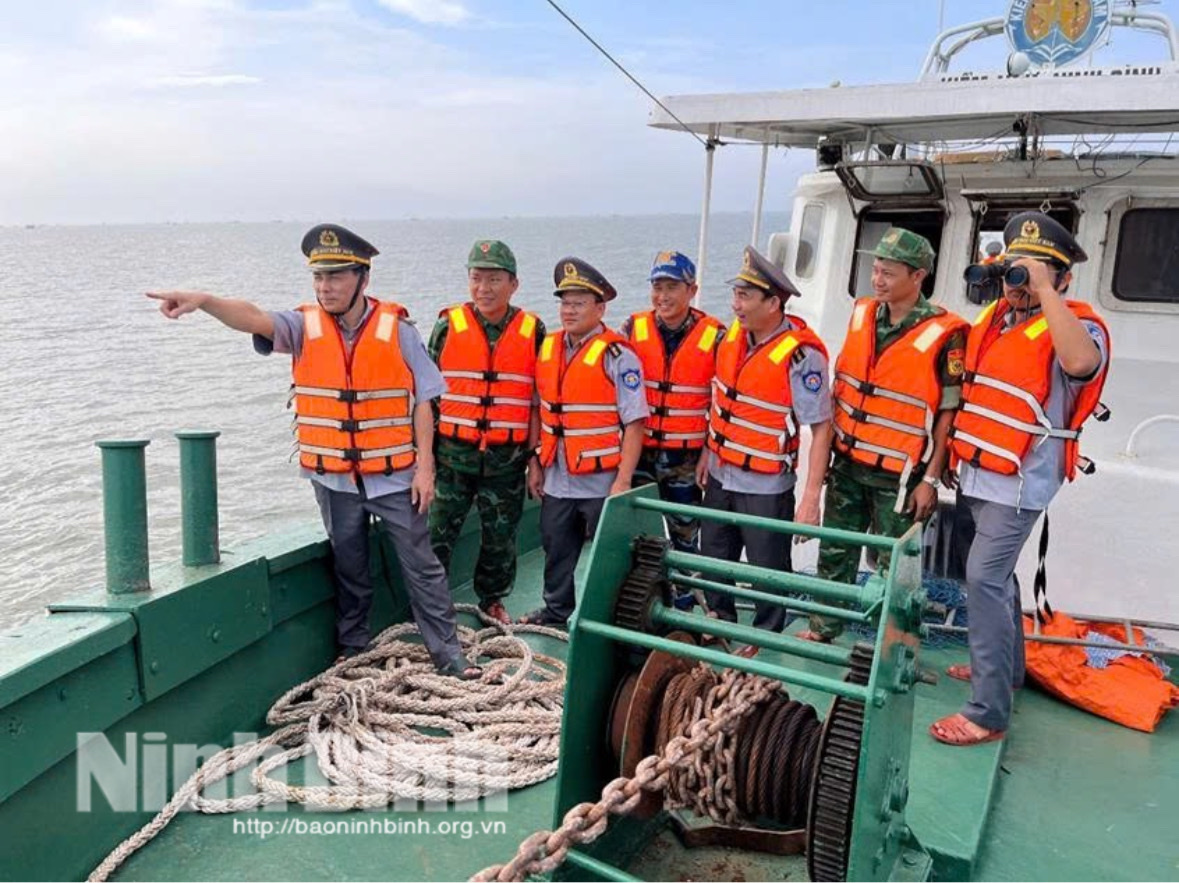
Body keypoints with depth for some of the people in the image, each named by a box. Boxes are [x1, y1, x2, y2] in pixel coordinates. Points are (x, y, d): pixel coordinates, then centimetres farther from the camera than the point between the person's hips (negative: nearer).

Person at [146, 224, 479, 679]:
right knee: (348, 569, 18)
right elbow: (252, 318, -22)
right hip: (334, 478, 2)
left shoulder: (396, 329, -7)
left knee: (421, 566, 5)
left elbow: (422, 399, -5)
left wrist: (425, 466, -8)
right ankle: (352, 648, 35)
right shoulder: (305, 326, -3)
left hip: (394, 476, -2)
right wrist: (202, 300, -42)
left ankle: (447, 654, 18)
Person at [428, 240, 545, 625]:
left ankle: (492, 601, 33)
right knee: (436, 534, 2)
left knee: (500, 537, 13)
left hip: (507, 458, 1)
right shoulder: (448, 326, 1)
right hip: (452, 453, 0)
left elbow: (539, 399, 4)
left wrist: (534, 453, 0)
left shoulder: (532, 331, 1)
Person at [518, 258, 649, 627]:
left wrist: (623, 481, -18)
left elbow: (634, 423, -15)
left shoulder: (617, 356, -13)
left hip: (602, 482, -6)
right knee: (556, 549, 19)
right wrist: (536, 466, 13)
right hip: (557, 480, 6)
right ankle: (557, 610, 38)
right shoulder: (548, 348, 7)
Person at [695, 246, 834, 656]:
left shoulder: (802, 354, -22)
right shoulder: (733, 334, -1)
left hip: (765, 484, -7)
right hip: (720, 474, 7)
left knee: (767, 569, 8)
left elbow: (821, 427, -21)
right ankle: (720, 623, 41)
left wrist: (811, 496, -24)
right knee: (714, 558, 20)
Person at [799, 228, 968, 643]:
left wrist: (930, 479, -11)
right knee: (834, 553, 15)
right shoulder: (862, 314, 3)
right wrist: (828, 447, 13)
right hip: (847, 464, 6)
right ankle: (823, 629, 31)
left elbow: (948, 414, -11)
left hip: (897, 475, -5)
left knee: (891, 563, 8)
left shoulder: (945, 335, -15)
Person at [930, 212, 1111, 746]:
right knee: (996, 574, 21)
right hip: (978, 474, 8)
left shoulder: (1075, 326, -12)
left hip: (1019, 482, -8)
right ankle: (1006, 666, 41)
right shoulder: (993, 317, 9)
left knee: (983, 582, -12)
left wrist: (1044, 291, -31)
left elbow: (1082, 362, -38)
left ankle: (988, 713, -5)